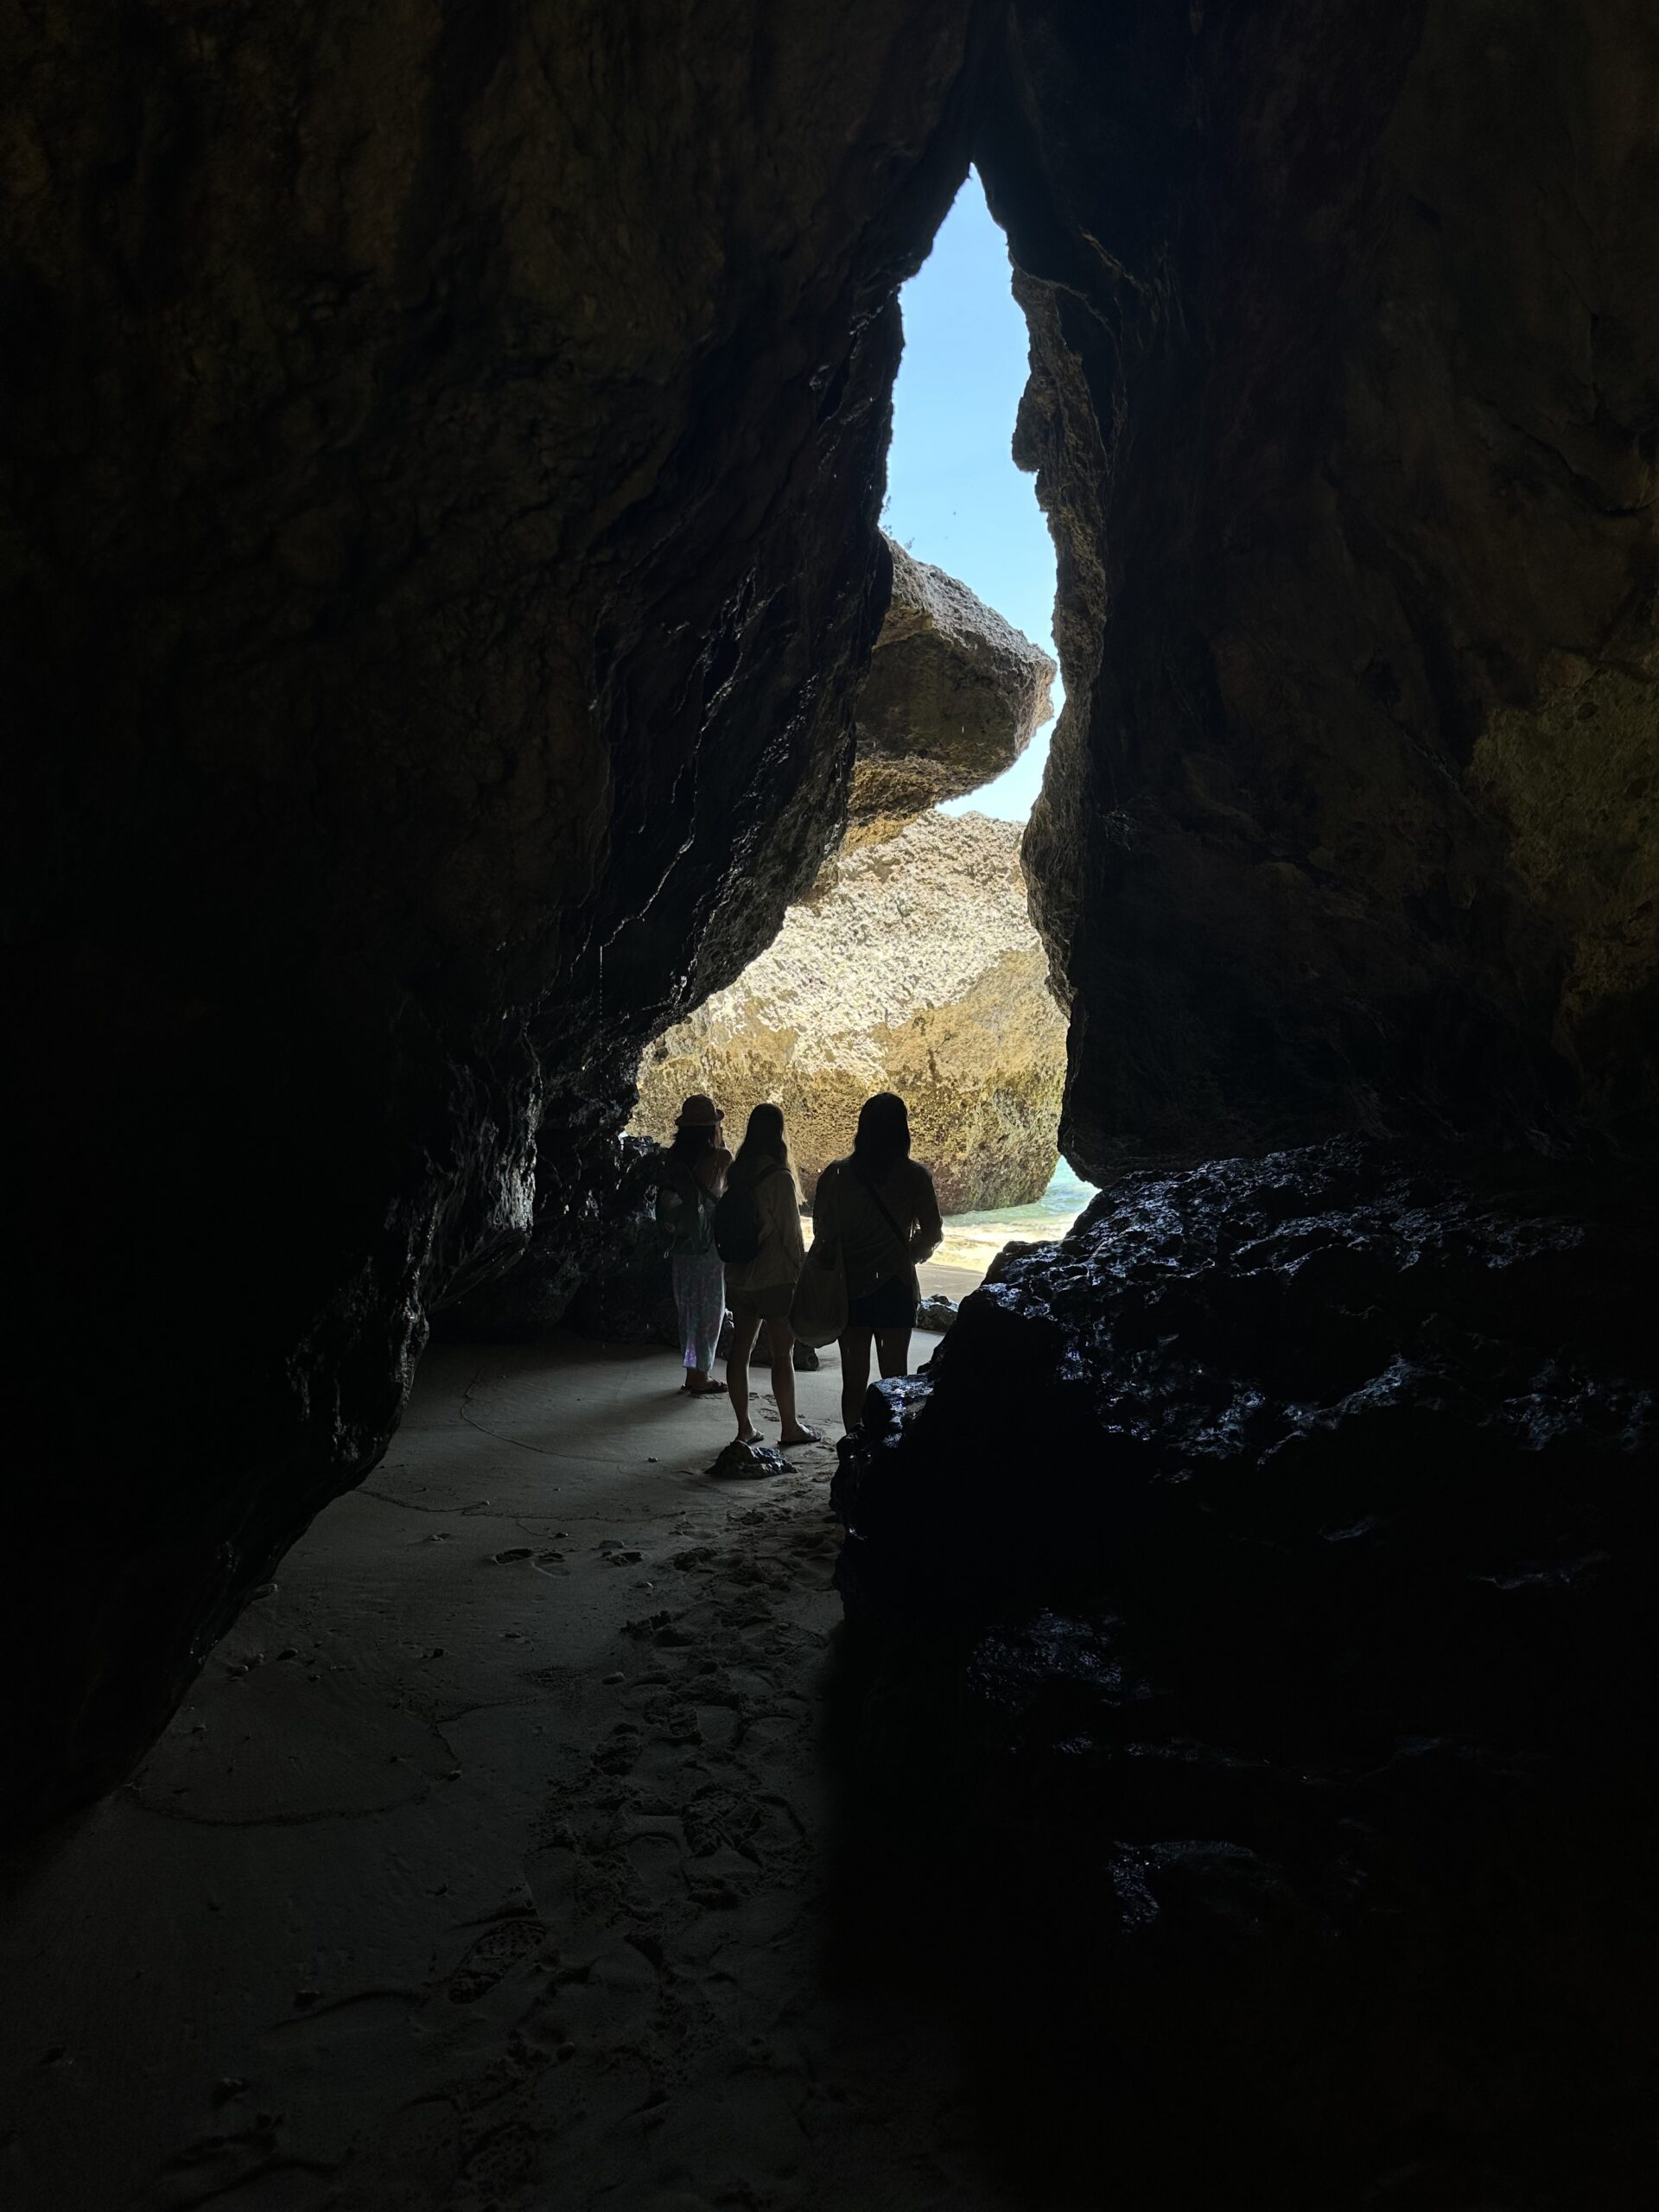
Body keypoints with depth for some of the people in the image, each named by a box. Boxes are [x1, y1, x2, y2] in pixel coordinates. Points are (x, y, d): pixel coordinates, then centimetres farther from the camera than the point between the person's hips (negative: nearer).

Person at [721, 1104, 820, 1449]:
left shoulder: (736, 1173, 3)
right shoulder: (779, 1177, -16)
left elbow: (727, 1224, 10)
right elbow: (789, 1231, -13)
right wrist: (801, 1270, -2)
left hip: (738, 1276, 6)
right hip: (775, 1276, -6)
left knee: (740, 1349, 10)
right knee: (782, 1353, 4)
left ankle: (744, 1427, 16)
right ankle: (790, 1428, 13)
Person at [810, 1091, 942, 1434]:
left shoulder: (836, 1175, -5)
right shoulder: (914, 1177, -8)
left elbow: (822, 1233, -2)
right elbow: (932, 1234, -1)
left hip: (849, 1287, 1)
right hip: (895, 1286, -1)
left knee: (853, 1378, 10)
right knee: (894, 1374, 12)